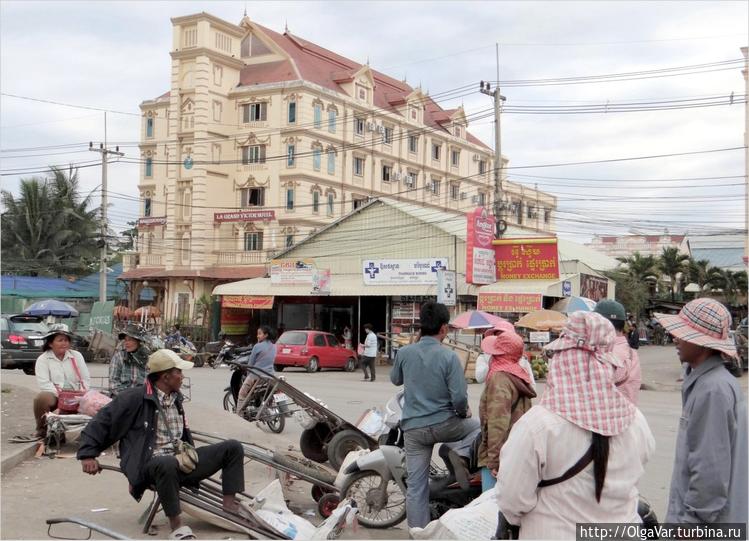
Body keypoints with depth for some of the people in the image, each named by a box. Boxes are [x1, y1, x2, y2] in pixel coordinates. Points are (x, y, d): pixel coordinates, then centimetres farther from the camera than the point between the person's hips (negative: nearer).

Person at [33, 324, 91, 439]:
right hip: (54, 395, -2)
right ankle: (42, 430, -11)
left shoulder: (76, 356, 10)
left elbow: (86, 379, 7)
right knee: (43, 398, -35)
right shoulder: (43, 359, 1)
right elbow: (44, 383, -11)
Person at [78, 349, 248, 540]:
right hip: (150, 465, -7)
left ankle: (229, 501, -4)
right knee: (168, 464, -45)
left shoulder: (176, 399, 16)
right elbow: (103, 421, -4)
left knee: (233, 447, -4)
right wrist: (87, 454, -7)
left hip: (180, 462, 7)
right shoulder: (135, 397, -7)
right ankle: (176, 525, -31)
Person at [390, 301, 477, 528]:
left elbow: (395, 379, 16)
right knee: (477, 429, 27)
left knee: (415, 486, 9)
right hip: (444, 425, -3)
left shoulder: (404, 353, -3)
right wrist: (463, 412, 5)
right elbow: (459, 396, -15)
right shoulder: (449, 356, -14)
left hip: (413, 428, 3)